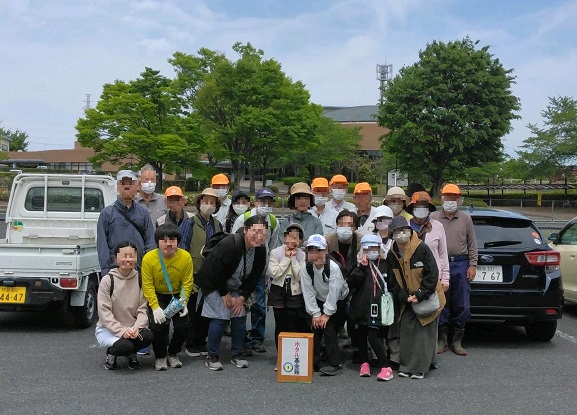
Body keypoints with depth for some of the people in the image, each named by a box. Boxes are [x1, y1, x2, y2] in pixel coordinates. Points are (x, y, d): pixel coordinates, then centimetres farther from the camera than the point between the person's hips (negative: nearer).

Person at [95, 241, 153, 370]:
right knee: (125, 345, -31)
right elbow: (104, 312, -13)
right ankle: (111, 354, 6)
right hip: (108, 329, -3)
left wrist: (137, 327, -21)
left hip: (132, 328, 3)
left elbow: (143, 309, -3)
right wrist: (121, 330, -25)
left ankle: (131, 354, 7)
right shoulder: (107, 280, -9)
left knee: (148, 336, -26)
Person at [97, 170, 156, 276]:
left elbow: (151, 241, 8)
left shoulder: (143, 212, 10)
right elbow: (102, 244, 1)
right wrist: (105, 270, -6)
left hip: (140, 269, 2)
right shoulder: (107, 213, 4)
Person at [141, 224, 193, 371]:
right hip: (157, 297, -2)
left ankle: (172, 354, 17)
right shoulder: (149, 258, -19)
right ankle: (160, 356, 7)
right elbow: (147, 285, -17)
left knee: (183, 325, -12)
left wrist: (184, 301, -20)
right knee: (158, 324, -20)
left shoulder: (185, 257, -14)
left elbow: (187, 282, -9)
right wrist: (155, 307, -24)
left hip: (177, 296, 2)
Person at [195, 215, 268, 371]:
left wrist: (242, 297, -7)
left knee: (240, 317, -1)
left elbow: (255, 276, -1)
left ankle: (236, 355, 15)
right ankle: (212, 356, 1)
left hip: (235, 288, 6)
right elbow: (216, 271, -25)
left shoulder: (261, 250, -11)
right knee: (219, 318, -13)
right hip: (214, 284, -6)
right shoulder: (229, 244, -30)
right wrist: (225, 294, -16)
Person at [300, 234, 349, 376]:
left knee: (328, 328, -14)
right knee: (315, 328, -2)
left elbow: (334, 292, -24)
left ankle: (336, 364, -6)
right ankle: (313, 363, 10)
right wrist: (315, 314, -13)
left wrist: (327, 314, -21)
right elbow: (308, 292, -12)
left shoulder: (333, 267, -27)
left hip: (336, 301, -4)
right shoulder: (306, 268, -15)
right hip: (319, 301, 4)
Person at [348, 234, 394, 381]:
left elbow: (391, 285, 10)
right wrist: (361, 268, -16)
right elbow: (351, 283, -7)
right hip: (362, 306, 2)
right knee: (361, 335, 10)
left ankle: (385, 367, -6)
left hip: (378, 307, -2)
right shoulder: (360, 265, 6)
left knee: (373, 336, -11)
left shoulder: (385, 265, 6)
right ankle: (364, 363, 24)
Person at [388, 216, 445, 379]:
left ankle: (419, 368, 6)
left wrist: (420, 295, -19)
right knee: (406, 330, 4)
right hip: (407, 300, 4)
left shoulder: (422, 248, -18)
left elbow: (433, 274, -17)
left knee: (424, 332, -3)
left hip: (427, 298, -4)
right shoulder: (391, 255, -3)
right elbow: (393, 280, 3)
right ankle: (405, 366, 15)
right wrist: (404, 296, -11)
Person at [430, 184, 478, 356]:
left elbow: (472, 244, 9)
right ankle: (442, 339, 14)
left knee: (462, 305, 2)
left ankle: (457, 340, 14)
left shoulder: (465, 218, 10)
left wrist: (472, 265, 2)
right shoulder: (433, 218, 6)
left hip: (461, 264, 1)